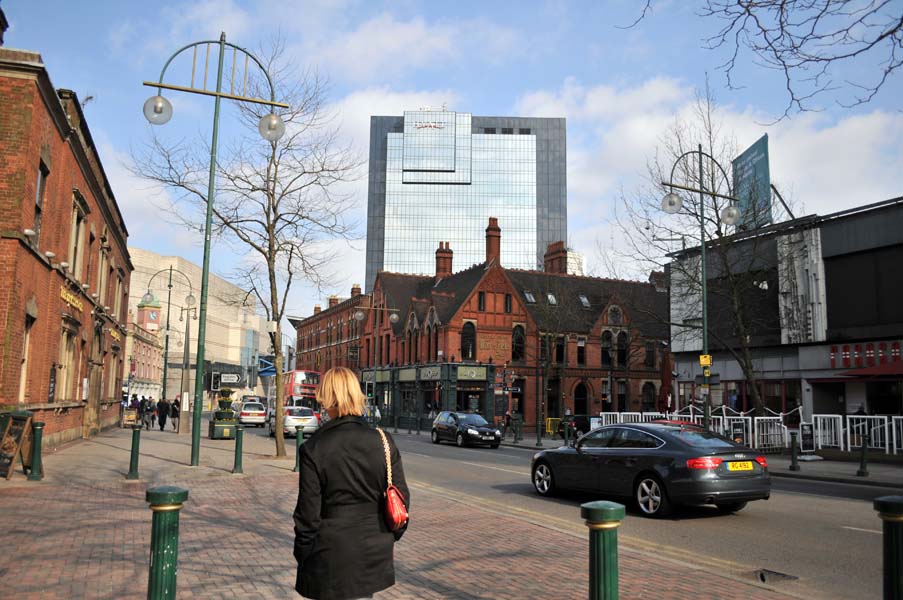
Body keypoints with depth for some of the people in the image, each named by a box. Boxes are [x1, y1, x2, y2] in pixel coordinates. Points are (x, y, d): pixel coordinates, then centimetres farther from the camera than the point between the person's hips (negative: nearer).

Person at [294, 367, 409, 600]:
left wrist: (301, 554, 4)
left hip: (330, 559, -3)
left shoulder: (313, 449, -14)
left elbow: (308, 513, -10)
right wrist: (392, 538, 15)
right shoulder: (383, 442, -6)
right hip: (374, 554, 3)